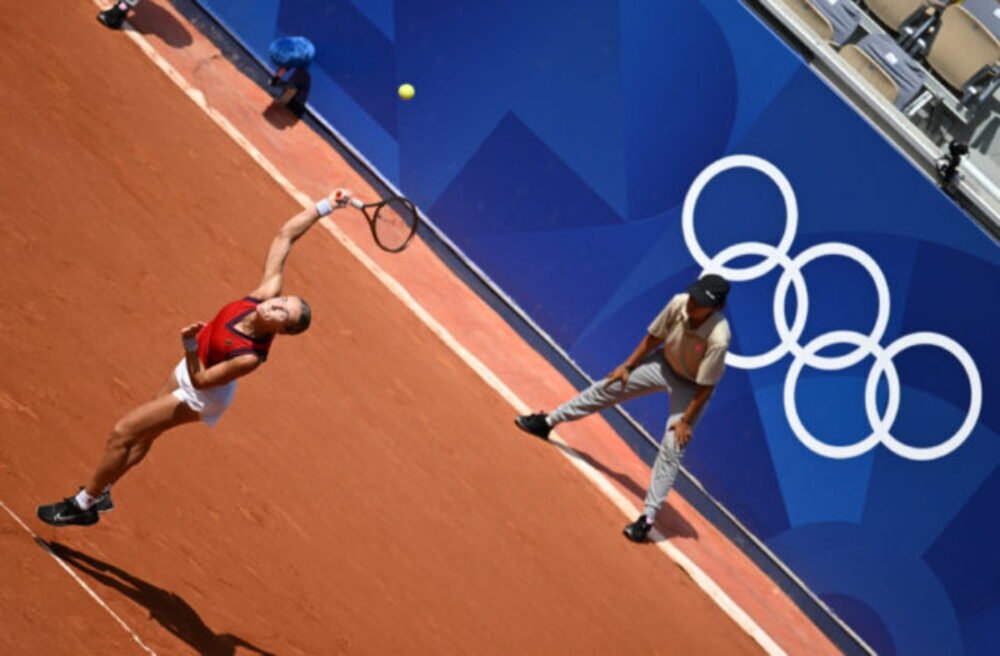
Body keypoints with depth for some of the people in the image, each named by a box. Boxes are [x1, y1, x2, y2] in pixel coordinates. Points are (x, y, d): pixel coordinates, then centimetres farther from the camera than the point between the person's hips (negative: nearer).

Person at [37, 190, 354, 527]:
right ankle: (100, 493, 44)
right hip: (191, 366, 7)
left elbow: (200, 380, -30)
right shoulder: (266, 293, -27)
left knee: (122, 432, -3)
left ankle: (83, 505, 17)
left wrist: (190, 346, -46)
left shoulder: (250, 357, -40)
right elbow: (284, 236, -20)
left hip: (202, 395, -7)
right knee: (142, 436, 23)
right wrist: (324, 206, -23)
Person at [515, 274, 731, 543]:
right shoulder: (679, 303, -26)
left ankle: (648, 516, -6)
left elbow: (705, 387, -26)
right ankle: (547, 422, 29)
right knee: (608, 387, 11)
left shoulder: (718, 338, -39)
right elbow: (653, 337, -7)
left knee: (671, 448, -12)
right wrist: (628, 366, 0)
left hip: (690, 386, -5)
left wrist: (686, 420, -20)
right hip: (664, 363, 5)